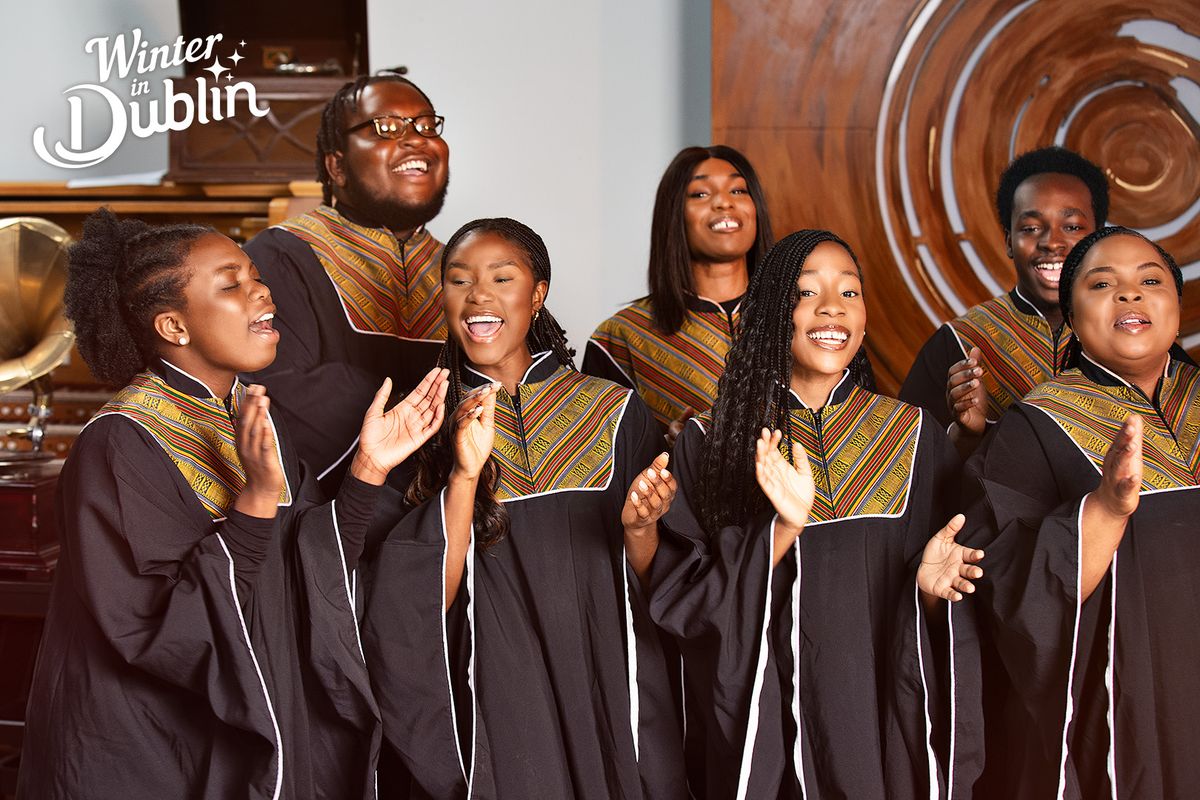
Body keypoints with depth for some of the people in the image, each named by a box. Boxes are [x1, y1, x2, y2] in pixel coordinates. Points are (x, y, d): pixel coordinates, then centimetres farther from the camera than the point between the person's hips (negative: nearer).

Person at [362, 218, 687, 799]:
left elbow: (647, 580, 5)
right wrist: (465, 475, -19)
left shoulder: (612, 412, 2)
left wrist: (638, 527, -16)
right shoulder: (425, 425, 0)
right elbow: (428, 603, -8)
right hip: (490, 702, -1)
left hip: (608, 695, 1)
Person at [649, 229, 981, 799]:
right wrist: (783, 529, -21)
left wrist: (930, 581, -16)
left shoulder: (913, 436, 2)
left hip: (883, 715, 2)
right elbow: (679, 596, -9)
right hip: (763, 720, -1)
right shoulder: (711, 442, -2)